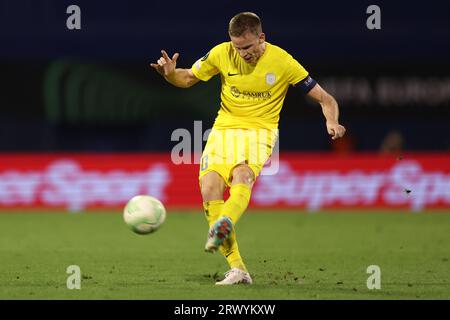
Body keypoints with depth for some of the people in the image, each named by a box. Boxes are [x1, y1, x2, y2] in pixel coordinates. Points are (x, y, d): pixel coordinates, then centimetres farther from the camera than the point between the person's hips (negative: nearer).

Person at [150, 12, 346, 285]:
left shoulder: (282, 62, -7)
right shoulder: (221, 53, -1)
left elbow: (326, 99, -2)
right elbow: (187, 79, 13)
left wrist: (332, 123, -22)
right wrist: (170, 73, -10)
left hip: (259, 131, -3)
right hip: (224, 129, 3)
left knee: (243, 174, -34)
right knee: (209, 187, -19)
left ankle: (224, 226, -63)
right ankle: (237, 269, -17)